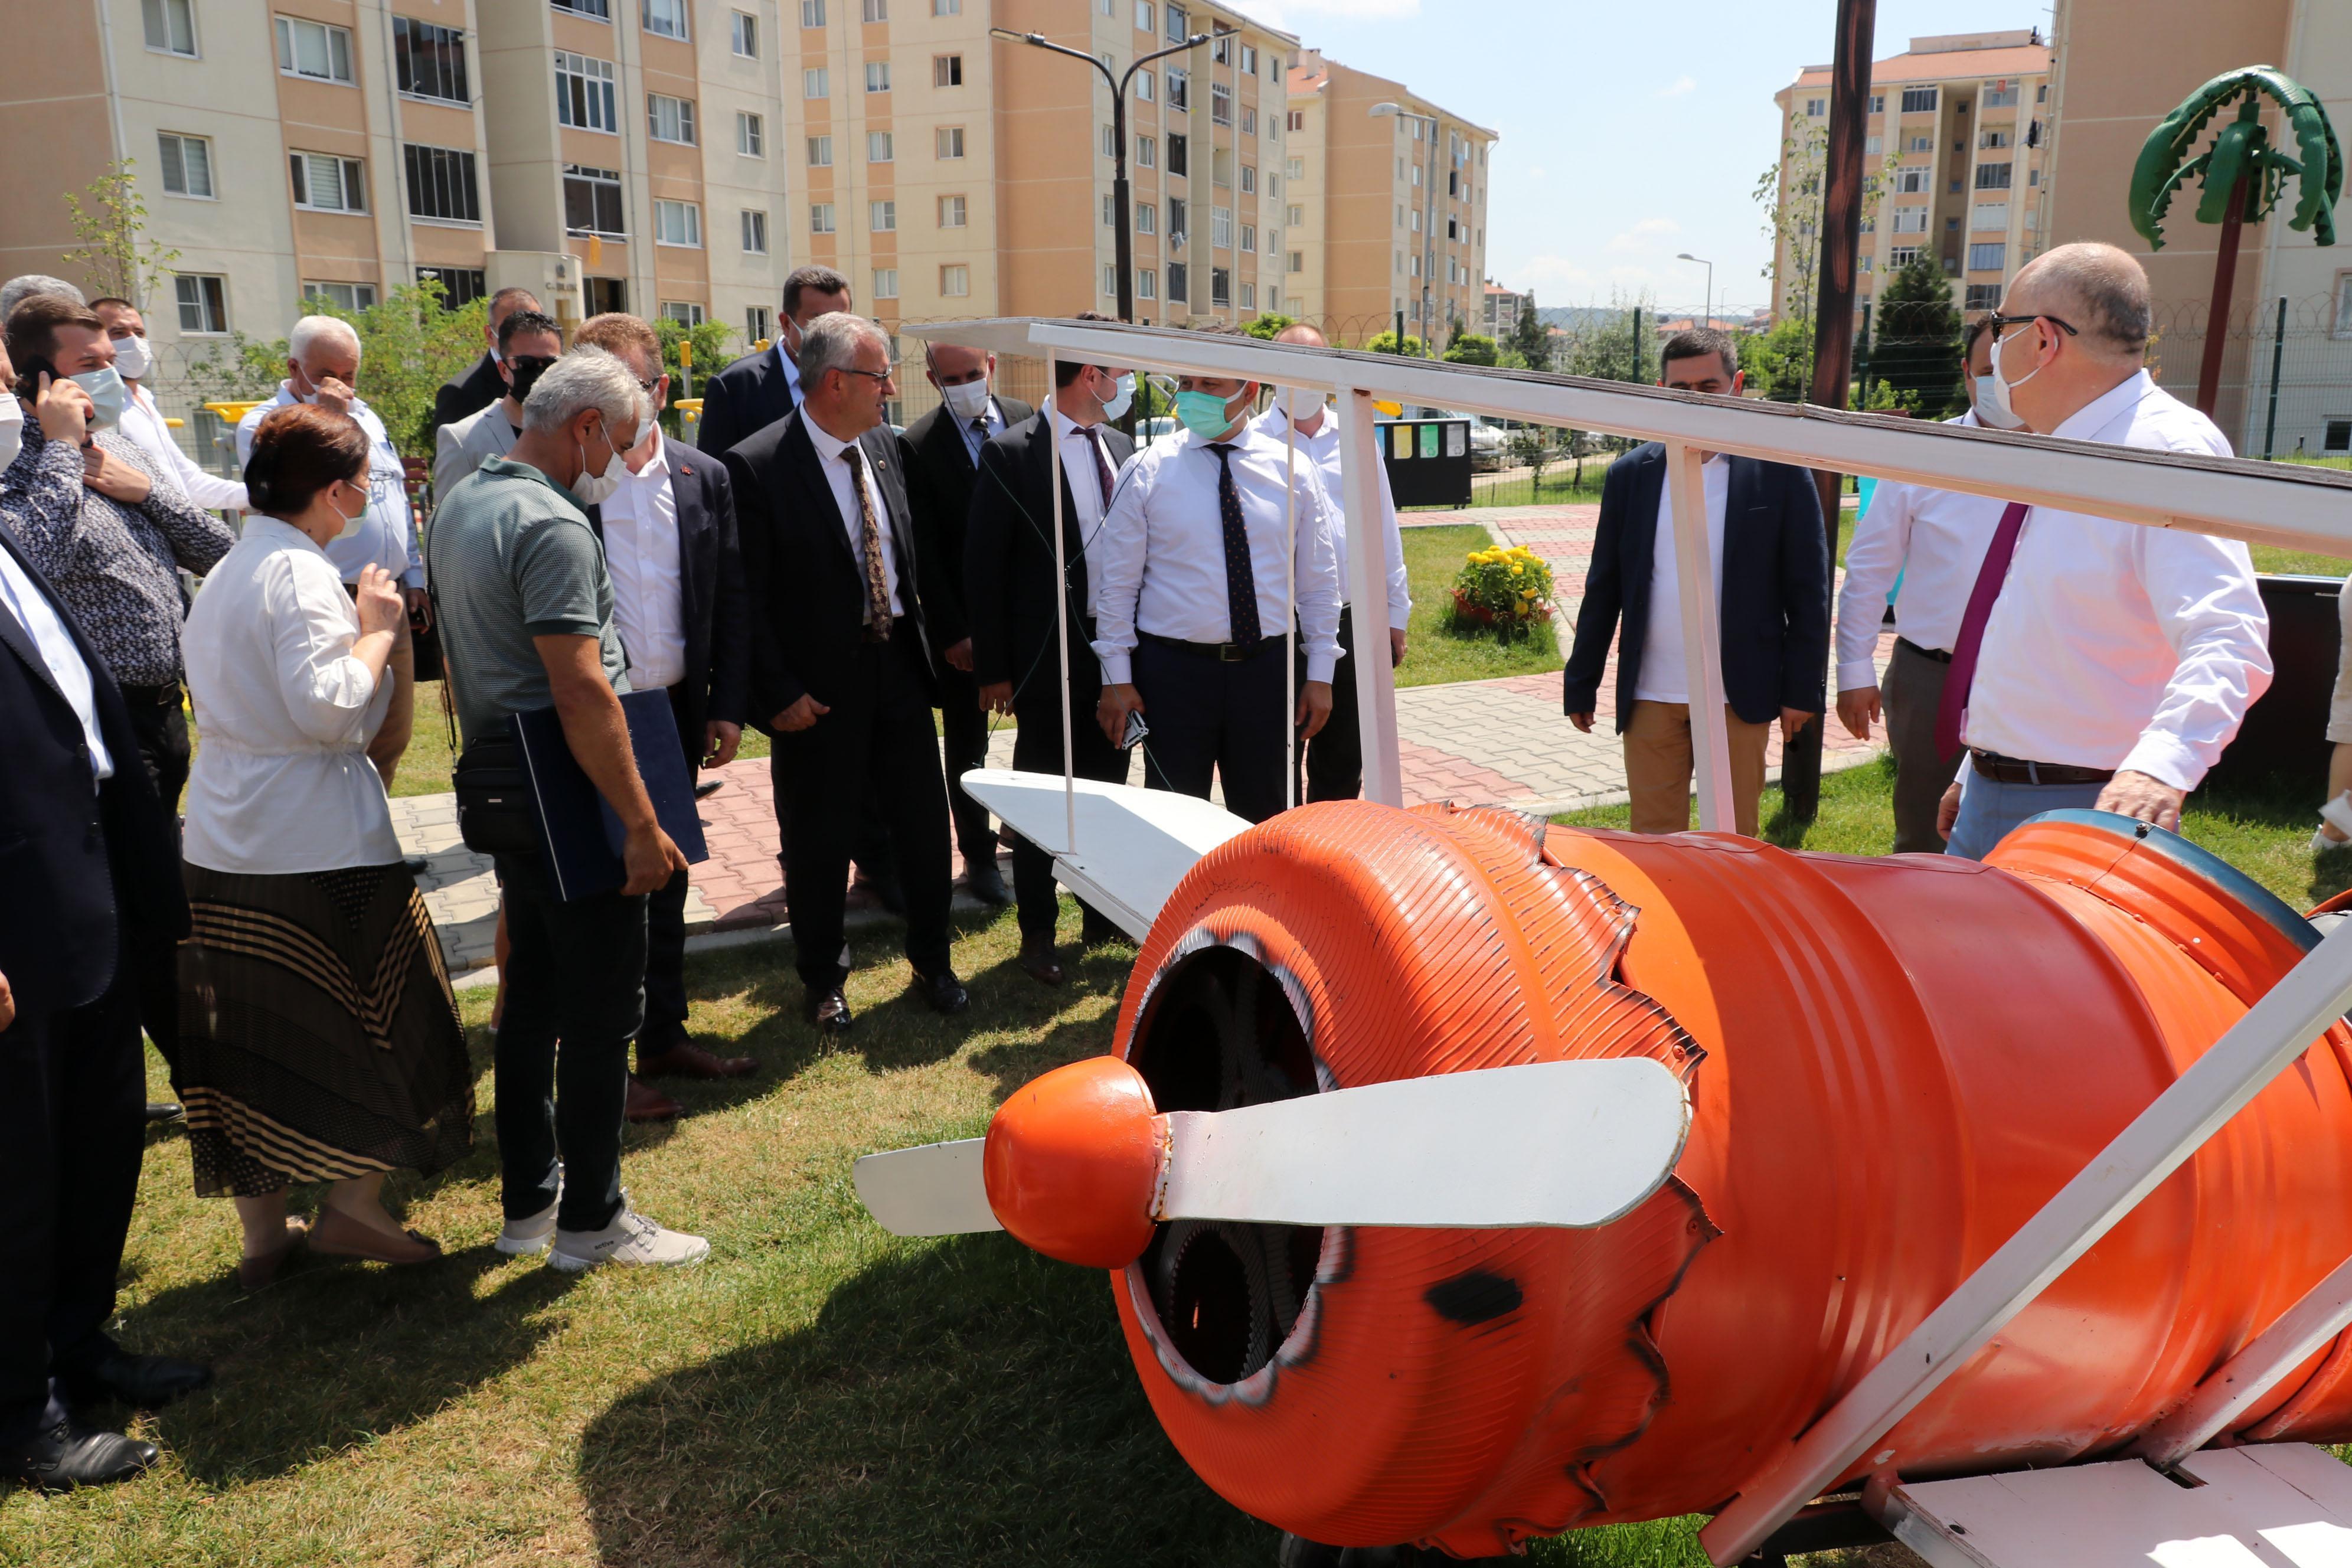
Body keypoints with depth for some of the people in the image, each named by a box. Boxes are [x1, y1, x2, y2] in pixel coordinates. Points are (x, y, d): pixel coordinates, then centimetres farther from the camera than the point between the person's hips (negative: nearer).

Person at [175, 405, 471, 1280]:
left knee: (245, 1037, 13)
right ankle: (353, 1205, 11)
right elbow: (327, 707, -25)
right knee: (382, 1019, 6)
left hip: (221, 845, 9)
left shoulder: (224, 575, 14)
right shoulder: (302, 574, -14)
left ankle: (262, 1230, 23)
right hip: (318, 846, -9)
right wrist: (378, 632, -12)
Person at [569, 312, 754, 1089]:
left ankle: (663, 1035, 31)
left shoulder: (705, 479, 4)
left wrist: (727, 705, 2)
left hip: (677, 712, 4)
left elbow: (732, 600, 7)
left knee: (665, 880, 16)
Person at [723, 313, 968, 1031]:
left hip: (899, 667, 5)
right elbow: (746, 597, -14)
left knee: (925, 825, 12)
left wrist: (936, 640, 8)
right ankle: (822, 980, 29)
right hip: (819, 687, -5)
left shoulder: (888, 448, 6)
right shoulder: (756, 467, -14)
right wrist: (777, 693, -16)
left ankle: (932, 962, 31)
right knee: (819, 842, 9)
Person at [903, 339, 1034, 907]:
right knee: (967, 745, 9)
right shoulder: (919, 446, -8)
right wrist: (952, 632, -12)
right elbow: (924, 551, -9)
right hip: (966, 621, -3)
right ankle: (979, 856, 22)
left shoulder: (1028, 422, 1)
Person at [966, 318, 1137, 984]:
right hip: (1049, 653, -5)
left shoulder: (1121, 447, 8)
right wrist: (993, 669, -11)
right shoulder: (1010, 454, -11)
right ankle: (1037, 932, 20)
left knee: (1107, 788, 15)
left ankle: (1104, 915, 31)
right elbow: (984, 569, -9)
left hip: (1117, 649, 6)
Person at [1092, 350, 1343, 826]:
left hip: (1267, 667, 2)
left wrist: (1320, 674, 3)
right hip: (1173, 669, -2)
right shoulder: (1148, 471, -3)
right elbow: (1118, 583, -1)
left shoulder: (1291, 472, 3)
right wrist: (1116, 679, -5)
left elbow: (1317, 580, 6)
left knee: (1268, 819, 12)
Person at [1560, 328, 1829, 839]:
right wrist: (1580, 684, 7)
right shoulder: (1631, 474, 4)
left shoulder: (1779, 472, -2)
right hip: (1650, 696, 2)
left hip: (1740, 696, -1)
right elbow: (1603, 589, 7)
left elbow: (1807, 590, -1)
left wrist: (1802, 689, -4)